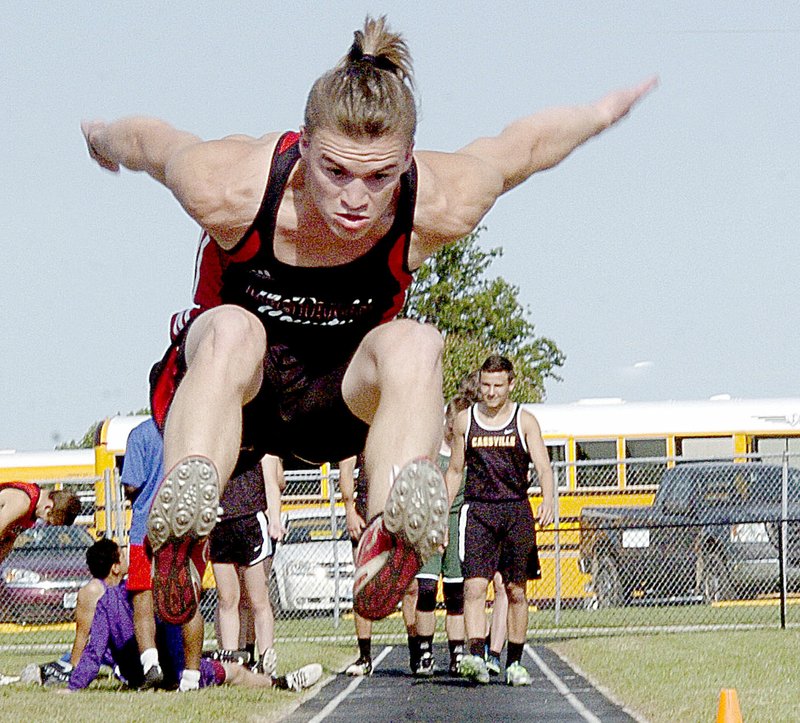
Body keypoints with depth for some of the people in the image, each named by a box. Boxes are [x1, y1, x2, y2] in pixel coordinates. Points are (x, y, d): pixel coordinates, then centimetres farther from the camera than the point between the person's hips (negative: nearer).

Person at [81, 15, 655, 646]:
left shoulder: (442, 207, -26)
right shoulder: (225, 191, -31)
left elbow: (526, 143, -3)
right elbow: (146, 138, -7)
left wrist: (600, 115, 17)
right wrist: (102, 135, 16)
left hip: (341, 398, 2)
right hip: (229, 384, -1)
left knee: (414, 345, -33)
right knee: (232, 332, -38)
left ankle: (392, 535, -54)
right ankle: (179, 533, -58)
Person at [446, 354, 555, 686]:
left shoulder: (525, 421, 4)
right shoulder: (465, 421, 8)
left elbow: (543, 467, -5)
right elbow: (455, 471, 16)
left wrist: (548, 499, -25)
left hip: (516, 512, 0)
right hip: (478, 512, 0)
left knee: (516, 591, 3)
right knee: (474, 587, -15)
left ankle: (514, 664, 12)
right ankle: (476, 658, -25)